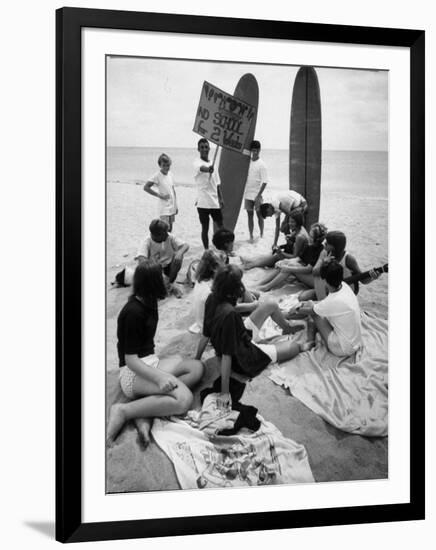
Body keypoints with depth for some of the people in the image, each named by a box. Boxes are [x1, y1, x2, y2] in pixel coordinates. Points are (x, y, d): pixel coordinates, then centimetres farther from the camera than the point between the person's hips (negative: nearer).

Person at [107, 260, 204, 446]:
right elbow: (130, 359, -22)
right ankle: (124, 411, -20)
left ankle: (145, 410, -19)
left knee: (196, 367, -10)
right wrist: (159, 377, -33)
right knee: (184, 399, -27)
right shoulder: (133, 312, -19)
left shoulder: (148, 303, 8)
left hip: (150, 363, 10)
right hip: (133, 373, -10)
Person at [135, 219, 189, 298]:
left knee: (178, 257, -27)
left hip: (168, 266, 1)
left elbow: (186, 245, -23)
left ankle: (168, 283, -11)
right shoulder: (147, 242, -21)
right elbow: (141, 257, -35)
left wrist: (180, 252, -46)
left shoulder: (170, 238, -15)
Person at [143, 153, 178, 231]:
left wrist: (176, 206, 14)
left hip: (172, 208, 6)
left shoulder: (170, 174, 7)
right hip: (164, 209, -6)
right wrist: (160, 195, -16)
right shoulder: (157, 176, -12)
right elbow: (146, 187, -16)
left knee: (170, 229, 11)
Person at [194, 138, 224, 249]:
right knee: (205, 228, 3)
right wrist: (209, 169, -57)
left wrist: (220, 198, 8)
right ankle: (207, 251, 13)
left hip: (215, 202, 5)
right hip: (203, 202, -5)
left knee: (220, 226, 9)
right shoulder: (197, 163, -8)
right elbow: (202, 168, -34)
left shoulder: (212, 164, 12)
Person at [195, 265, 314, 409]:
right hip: (244, 360, -7)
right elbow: (226, 356, -35)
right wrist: (224, 393, -29)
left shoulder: (212, 300, -17)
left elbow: (205, 336, -7)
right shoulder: (230, 315, -41)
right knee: (292, 347, 15)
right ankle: (302, 346, 51)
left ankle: (288, 328, 41)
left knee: (271, 304, 11)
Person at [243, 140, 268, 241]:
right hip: (247, 194, 4)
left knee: (259, 215, 5)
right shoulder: (247, 162, 6)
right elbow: (244, 177, 12)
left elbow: (264, 182, -11)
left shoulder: (261, 164, -8)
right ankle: (251, 236, 13)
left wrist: (258, 195, -17)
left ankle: (261, 234, 19)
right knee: (250, 215, 7)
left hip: (257, 195, -4)